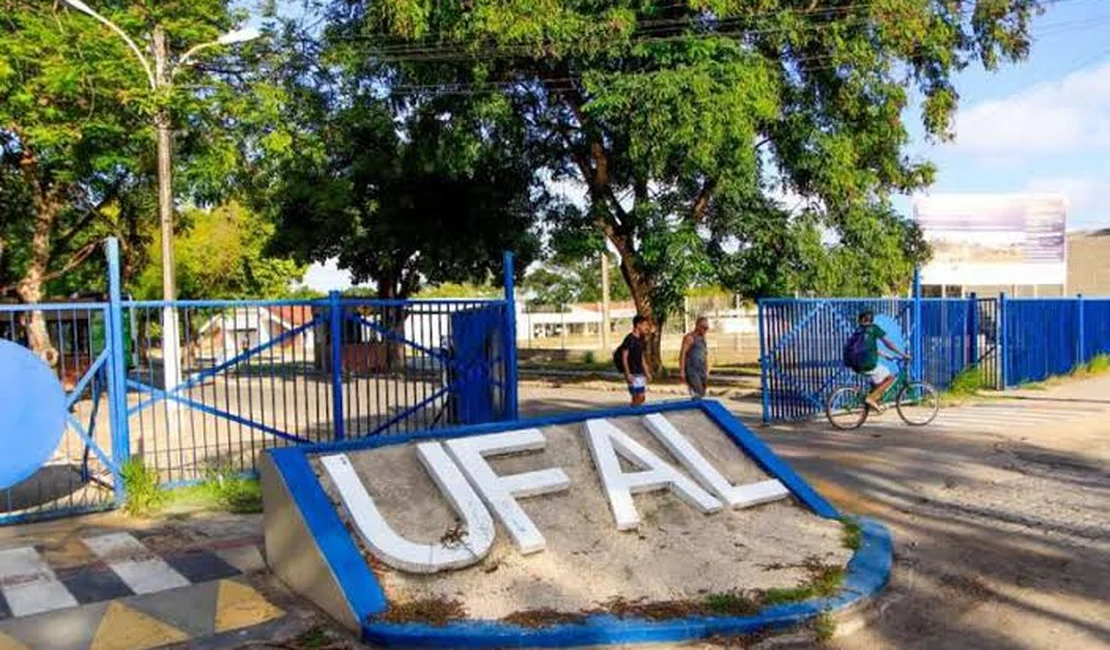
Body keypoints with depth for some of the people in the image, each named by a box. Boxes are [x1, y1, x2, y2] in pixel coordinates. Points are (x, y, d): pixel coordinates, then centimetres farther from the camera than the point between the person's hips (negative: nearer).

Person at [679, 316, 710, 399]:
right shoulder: (690, 337, -8)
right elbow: (682, 354, -14)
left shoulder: (702, 338, 17)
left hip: (702, 371, 8)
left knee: (702, 395, 7)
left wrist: (707, 371, 21)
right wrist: (681, 371, -19)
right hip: (692, 371, -8)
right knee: (697, 395, -19)